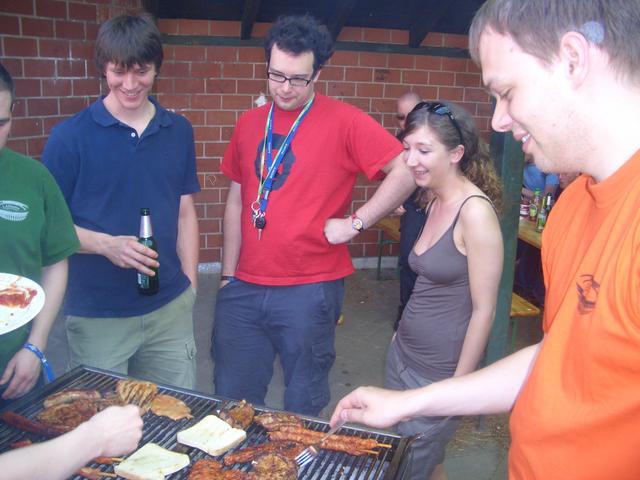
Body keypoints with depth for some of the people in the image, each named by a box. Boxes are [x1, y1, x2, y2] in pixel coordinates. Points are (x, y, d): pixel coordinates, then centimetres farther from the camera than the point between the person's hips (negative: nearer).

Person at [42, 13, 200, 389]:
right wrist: (105, 244, -21)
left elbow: (185, 211, 9)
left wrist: (191, 283, 6)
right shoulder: (70, 137, -6)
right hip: (97, 317, -3)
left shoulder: (179, 131, 4)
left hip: (171, 309, 3)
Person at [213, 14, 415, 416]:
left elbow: (407, 171, -12)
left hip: (310, 292, -4)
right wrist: (228, 275, 12)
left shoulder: (343, 121, -7)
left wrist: (355, 223, -14)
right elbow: (236, 201, 13)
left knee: (303, 407, 13)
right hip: (244, 290, 5)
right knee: (232, 400, 16)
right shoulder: (250, 123, 8)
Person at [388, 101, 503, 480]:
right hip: (404, 354, 7)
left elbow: (484, 310, -18)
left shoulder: (475, 211, -20)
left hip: (441, 370, -7)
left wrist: (458, 385, -14)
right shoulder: (436, 202, 5)